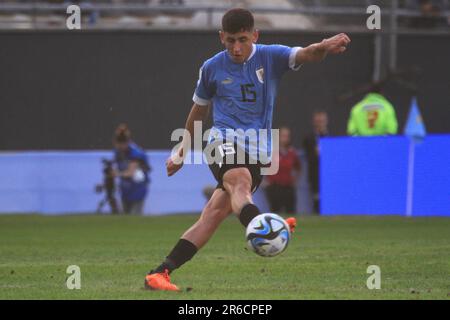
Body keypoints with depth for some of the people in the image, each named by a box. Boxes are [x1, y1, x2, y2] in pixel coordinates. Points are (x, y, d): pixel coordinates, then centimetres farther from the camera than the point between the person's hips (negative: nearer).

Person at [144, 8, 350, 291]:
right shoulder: (212, 68, 7)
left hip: (257, 152, 1)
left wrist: (325, 47, -39)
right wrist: (182, 152, 27)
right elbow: (199, 110, 22)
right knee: (239, 181, -34)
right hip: (224, 140, -1)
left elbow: (306, 55, -16)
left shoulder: (270, 57, 3)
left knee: (214, 215, -8)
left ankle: (160, 274, -4)